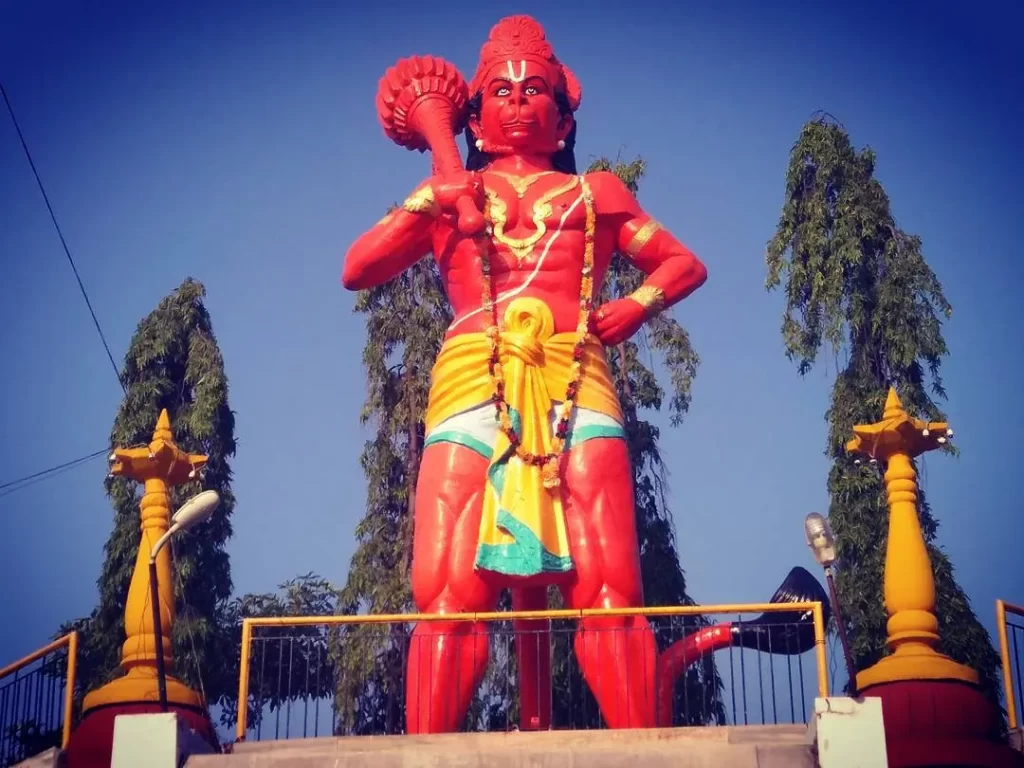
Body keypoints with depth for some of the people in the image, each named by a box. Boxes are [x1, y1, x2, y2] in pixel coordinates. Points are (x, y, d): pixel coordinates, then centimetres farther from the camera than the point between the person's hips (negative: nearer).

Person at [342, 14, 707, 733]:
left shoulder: (595, 194, 26)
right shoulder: (451, 196, 26)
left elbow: (685, 264, 26)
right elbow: (356, 270, 17)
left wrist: (635, 306, 6)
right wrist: (424, 204, 3)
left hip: (575, 386, 0)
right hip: (473, 384, 0)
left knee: (609, 590, -14)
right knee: (449, 593, -14)